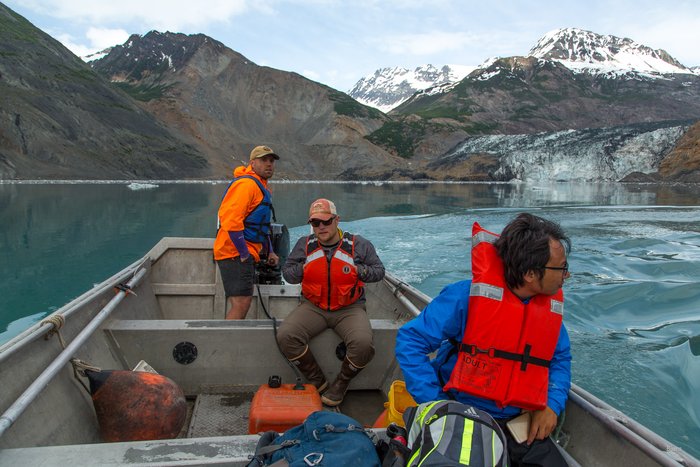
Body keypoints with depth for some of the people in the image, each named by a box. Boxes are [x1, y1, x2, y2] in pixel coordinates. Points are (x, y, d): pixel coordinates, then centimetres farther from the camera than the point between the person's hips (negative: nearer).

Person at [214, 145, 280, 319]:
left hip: (244, 254, 11)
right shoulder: (247, 184, -14)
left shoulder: (262, 187, 21)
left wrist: (269, 251, 22)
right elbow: (230, 219, -24)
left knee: (243, 303, 15)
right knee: (241, 304, -15)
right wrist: (243, 253, -20)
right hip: (235, 253, -11)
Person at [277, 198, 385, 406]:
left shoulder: (358, 244, 0)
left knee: (363, 344, -31)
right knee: (285, 336, -25)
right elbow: (286, 272, 11)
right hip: (313, 307, 2)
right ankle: (317, 381, -2)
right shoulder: (305, 245, 5)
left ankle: (340, 384, 1)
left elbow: (379, 270, 6)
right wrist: (302, 269, -11)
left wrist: (359, 270, -14)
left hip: (349, 308, -2)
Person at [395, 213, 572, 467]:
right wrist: (436, 405, -19)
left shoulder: (551, 306, 0)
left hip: (519, 425, 6)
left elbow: (560, 358, 15)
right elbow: (410, 341, -16)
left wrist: (552, 404, -3)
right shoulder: (468, 295, -19)